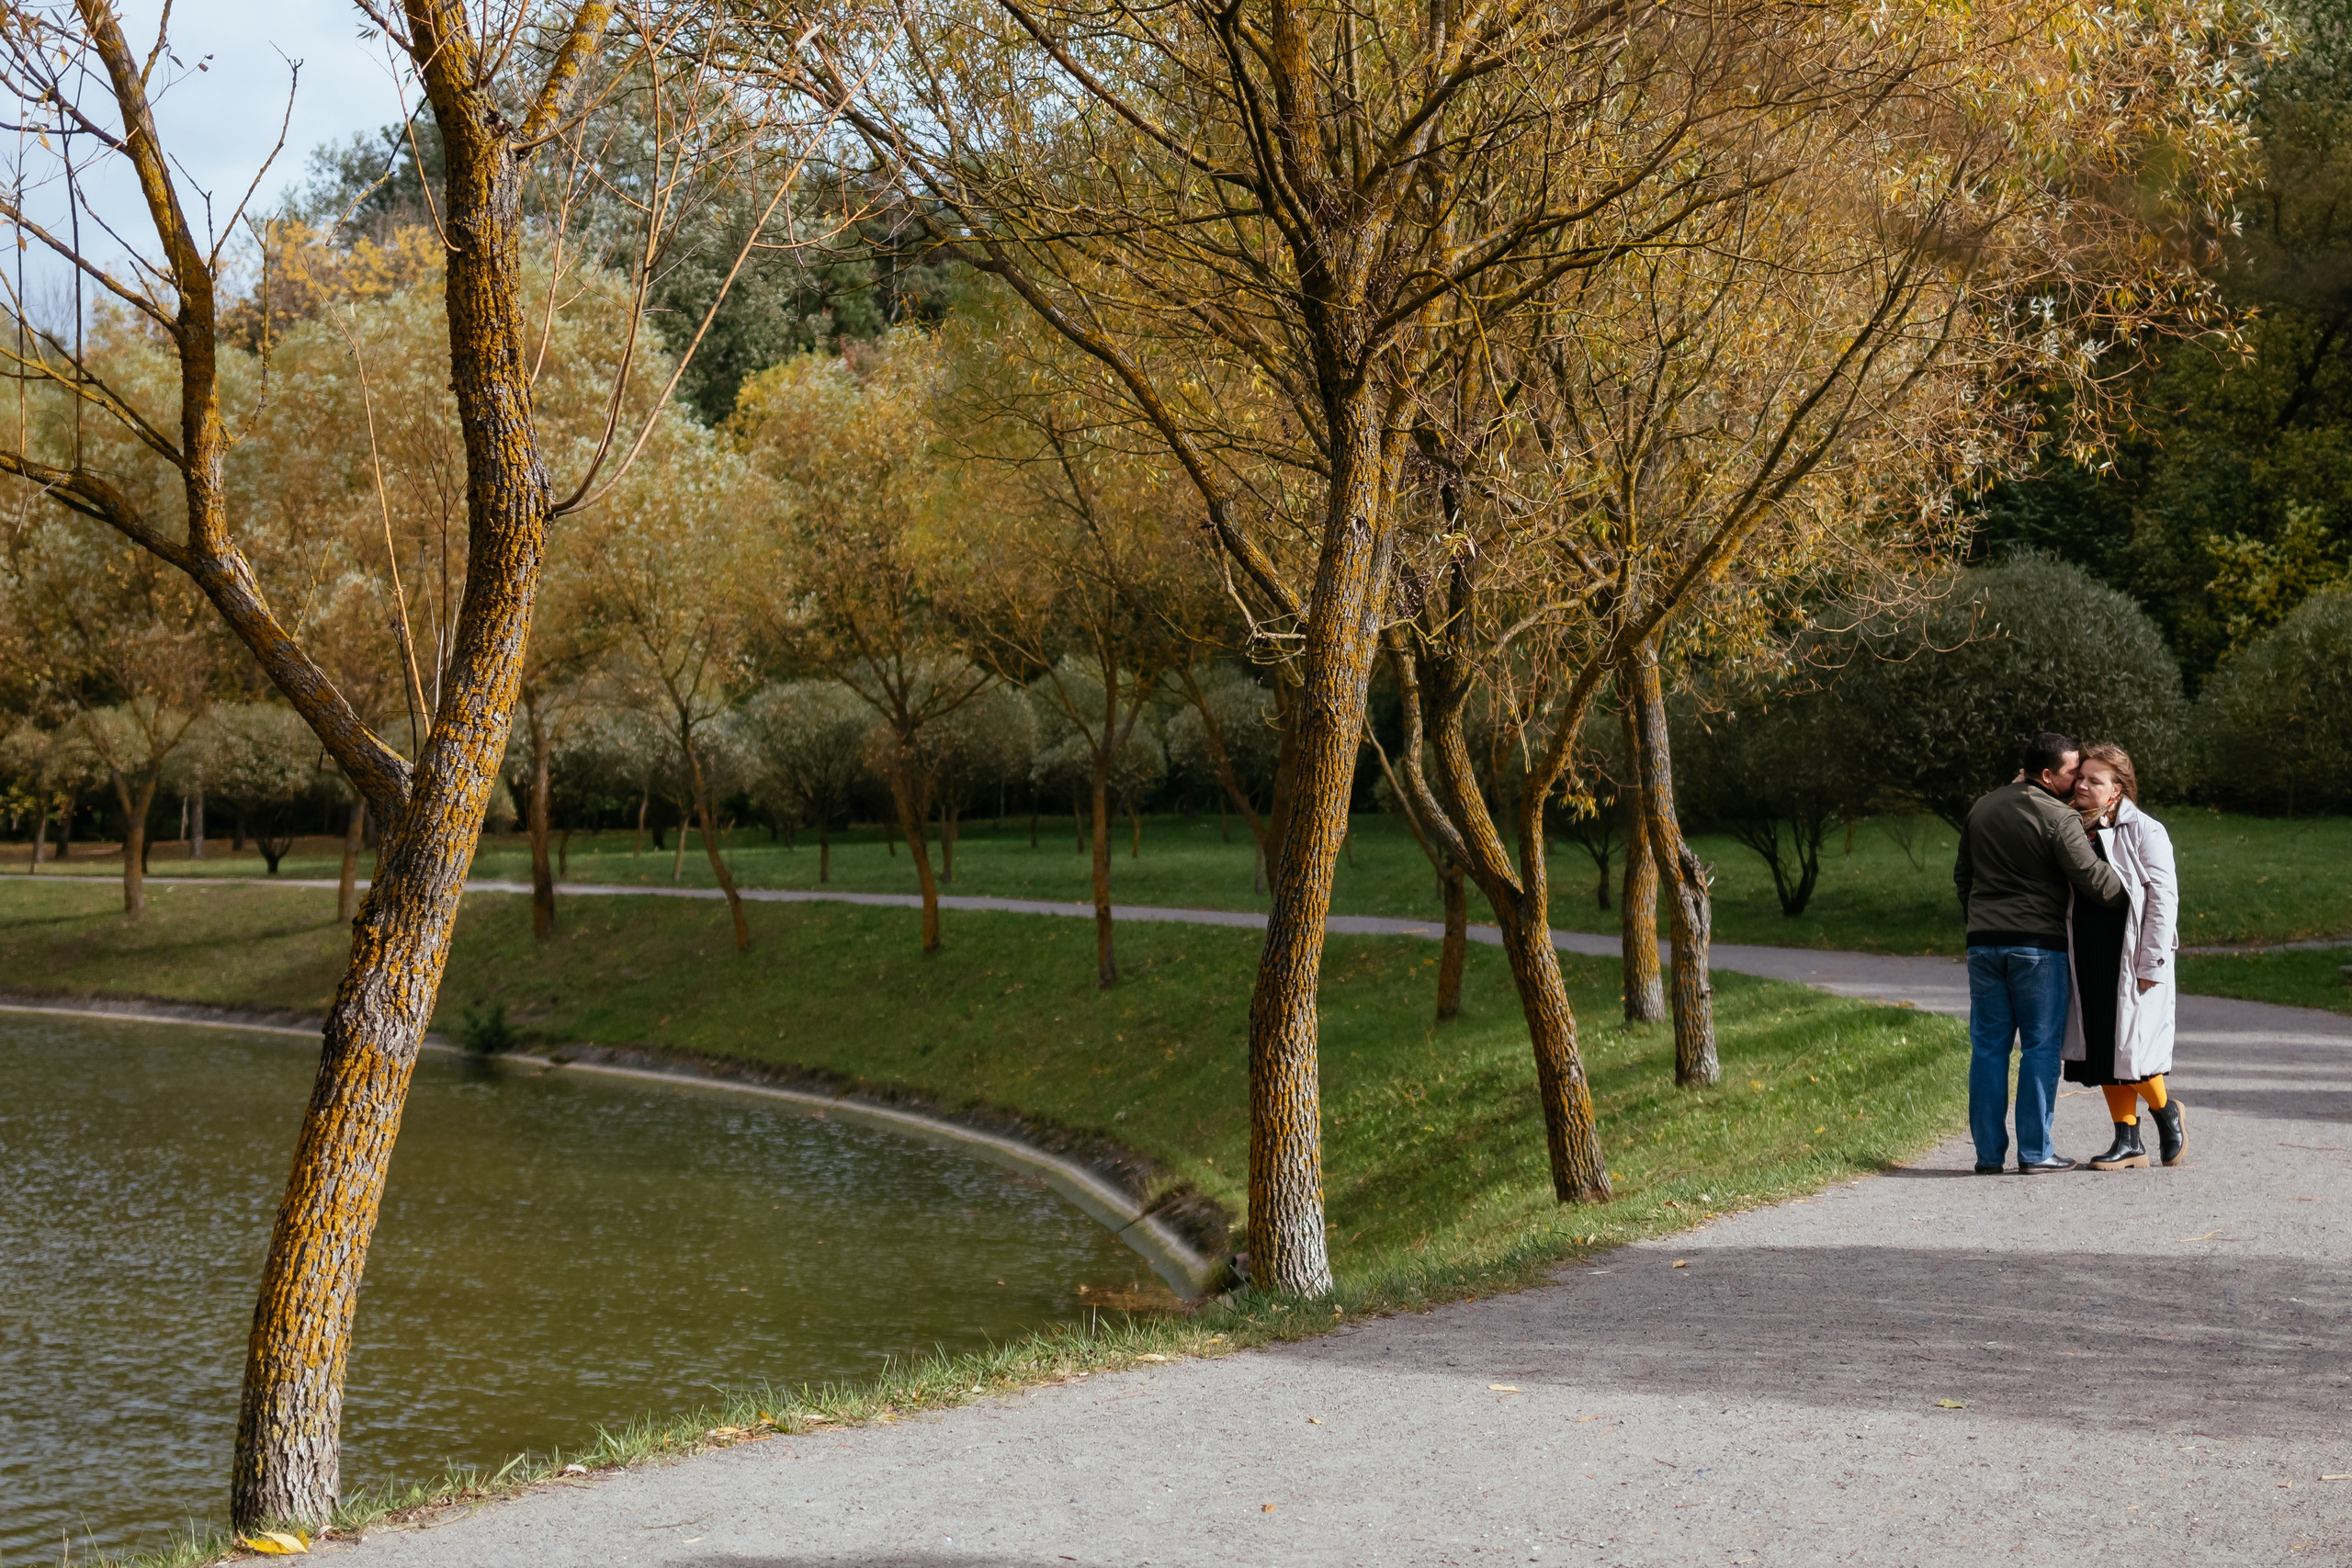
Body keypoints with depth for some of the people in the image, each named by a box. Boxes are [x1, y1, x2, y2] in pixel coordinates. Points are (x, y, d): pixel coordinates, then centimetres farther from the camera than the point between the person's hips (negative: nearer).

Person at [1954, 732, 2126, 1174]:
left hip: (1984, 943, 6)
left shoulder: (1982, 809, 13)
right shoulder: (2057, 817, -10)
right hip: (2038, 944, -6)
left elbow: (1962, 875, 21)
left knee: (1988, 1047, 7)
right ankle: (2035, 1152, 2)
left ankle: (1988, 1152, 8)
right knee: (2040, 1047, 1)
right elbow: (2092, 878, -14)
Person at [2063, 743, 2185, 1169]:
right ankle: (2128, 1142, 14)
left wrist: (2151, 963, -14)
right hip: (2086, 961, 6)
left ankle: (2165, 1111, 21)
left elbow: (2163, 897, -9)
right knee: (2100, 1050, 6)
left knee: (2131, 1047, -7)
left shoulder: (2144, 831, -6)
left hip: (2130, 962, -6)